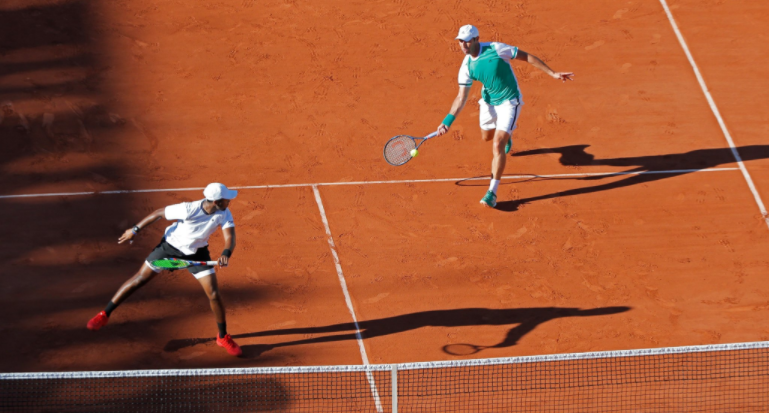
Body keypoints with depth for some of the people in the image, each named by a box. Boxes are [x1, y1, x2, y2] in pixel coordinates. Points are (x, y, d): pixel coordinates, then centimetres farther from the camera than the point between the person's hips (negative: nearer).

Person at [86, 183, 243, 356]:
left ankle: (223, 337, 15)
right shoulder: (188, 210, -33)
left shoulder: (224, 214, -23)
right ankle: (104, 315, 17)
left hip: (197, 253, 2)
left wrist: (226, 254, -51)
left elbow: (230, 237, -28)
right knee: (139, 279, 2)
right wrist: (135, 230, -12)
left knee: (214, 294, -6)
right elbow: (159, 213, -20)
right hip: (170, 246, -2)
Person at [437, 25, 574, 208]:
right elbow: (461, 97, -8)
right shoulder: (467, 66, -11)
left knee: (498, 146, -17)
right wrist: (447, 121, -18)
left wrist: (552, 73, -15)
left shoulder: (496, 49, -24)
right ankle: (507, 135, 67)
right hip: (488, 102, 6)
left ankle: (492, 193, -13)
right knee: (486, 136, 28)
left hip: (509, 102, -6)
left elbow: (527, 57, -15)